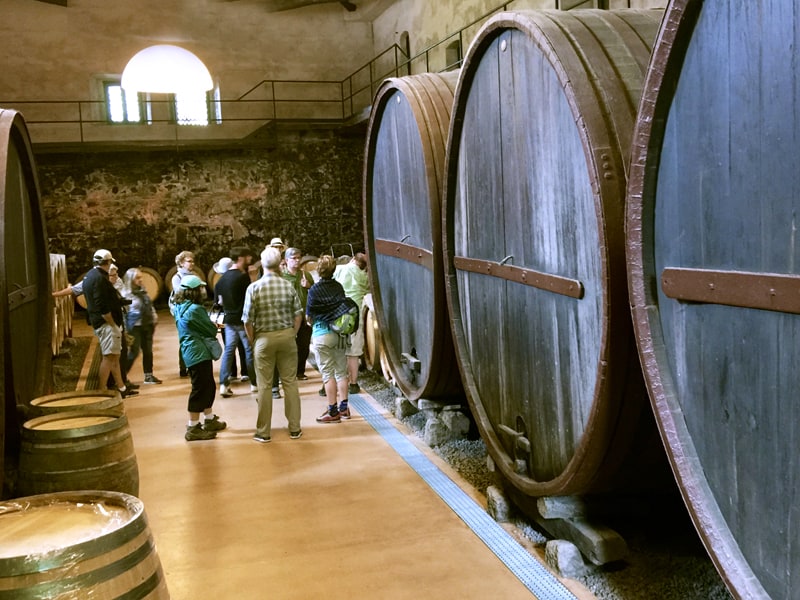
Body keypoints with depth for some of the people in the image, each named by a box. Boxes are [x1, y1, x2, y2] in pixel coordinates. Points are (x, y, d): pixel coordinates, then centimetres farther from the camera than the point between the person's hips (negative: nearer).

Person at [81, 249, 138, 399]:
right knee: (109, 357, -7)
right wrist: (113, 325, -19)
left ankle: (121, 388, 23)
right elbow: (102, 307, -23)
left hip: (101, 323, 11)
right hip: (106, 323, -11)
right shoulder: (99, 278, -18)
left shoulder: (90, 275, 15)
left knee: (115, 356, 15)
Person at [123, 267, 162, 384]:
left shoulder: (143, 291, 9)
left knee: (148, 350, 10)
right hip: (135, 327, -7)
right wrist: (126, 330, -18)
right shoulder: (126, 294, -12)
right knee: (134, 352, -6)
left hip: (147, 325, 7)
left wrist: (154, 317, 8)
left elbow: (150, 305, 20)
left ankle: (149, 375, 19)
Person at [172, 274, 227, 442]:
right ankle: (193, 428, 2)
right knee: (200, 389, -3)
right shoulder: (194, 309, -19)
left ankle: (210, 420, 29)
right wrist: (215, 327, 9)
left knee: (209, 386, 19)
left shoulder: (180, 307, 10)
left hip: (191, 352, 10)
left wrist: (212, 326, 10)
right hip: (198, 353, -10)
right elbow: (211, 330, -11)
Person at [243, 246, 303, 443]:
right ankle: (294, 428, 16)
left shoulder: (254, 288, -8)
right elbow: (298, 314, 0)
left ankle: (263, 432, 12)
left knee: (264, 386, 5)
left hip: (264, 338, -2)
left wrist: (252, 341, 5)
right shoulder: (288, 286, -3)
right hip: (287, 336, 2)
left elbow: (248, 320, -8)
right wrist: (292, 334, 12)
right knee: (290, 382, 10)